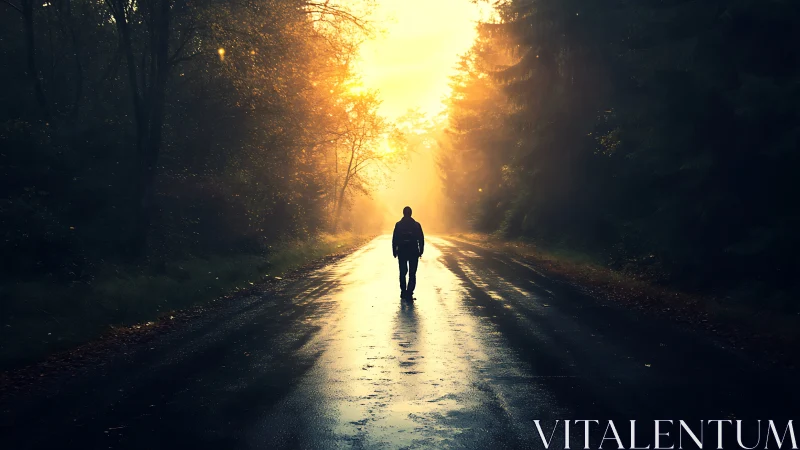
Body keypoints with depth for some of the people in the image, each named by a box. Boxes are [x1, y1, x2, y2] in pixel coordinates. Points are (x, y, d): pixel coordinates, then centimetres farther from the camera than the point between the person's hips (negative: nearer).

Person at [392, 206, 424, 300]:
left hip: (402, 252, 1)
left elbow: (394, 239, -2)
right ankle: (409, 293, -11)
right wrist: (421, 251, 7)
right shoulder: (416, 225, -2)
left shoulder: (398, 225, -2)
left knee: (403, 273, 15)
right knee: (412, 274, 1)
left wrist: (394, 251, 5)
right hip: (413, 252, -1)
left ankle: (403, 292, 17)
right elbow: (421, 239, -1)